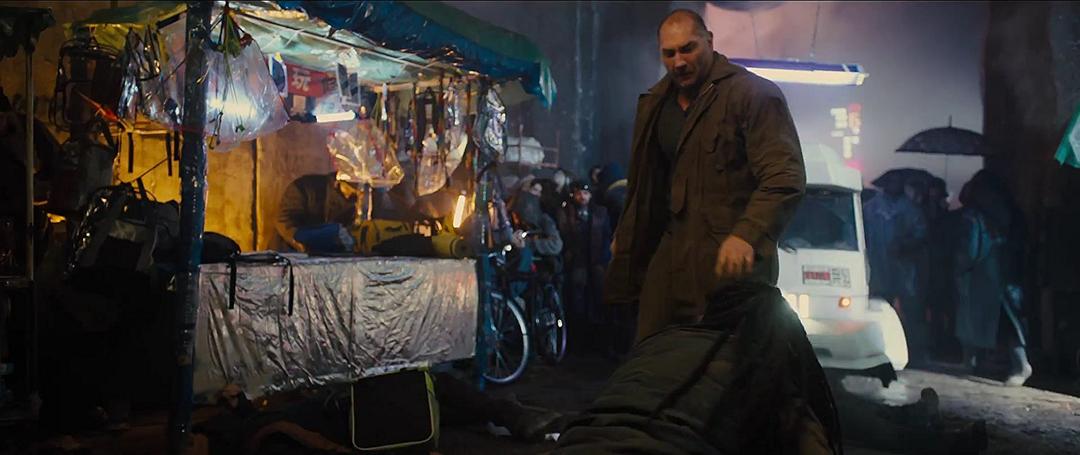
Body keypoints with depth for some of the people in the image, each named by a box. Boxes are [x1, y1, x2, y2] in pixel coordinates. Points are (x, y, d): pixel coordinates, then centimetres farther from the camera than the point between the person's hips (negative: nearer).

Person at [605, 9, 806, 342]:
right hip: (669, 252, 7)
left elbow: (786, 178, -18)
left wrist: (746, 234, -32)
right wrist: (625, 236, 25)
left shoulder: (754, 95, -8)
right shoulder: (655, 103, 15)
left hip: (729, 257, -7)